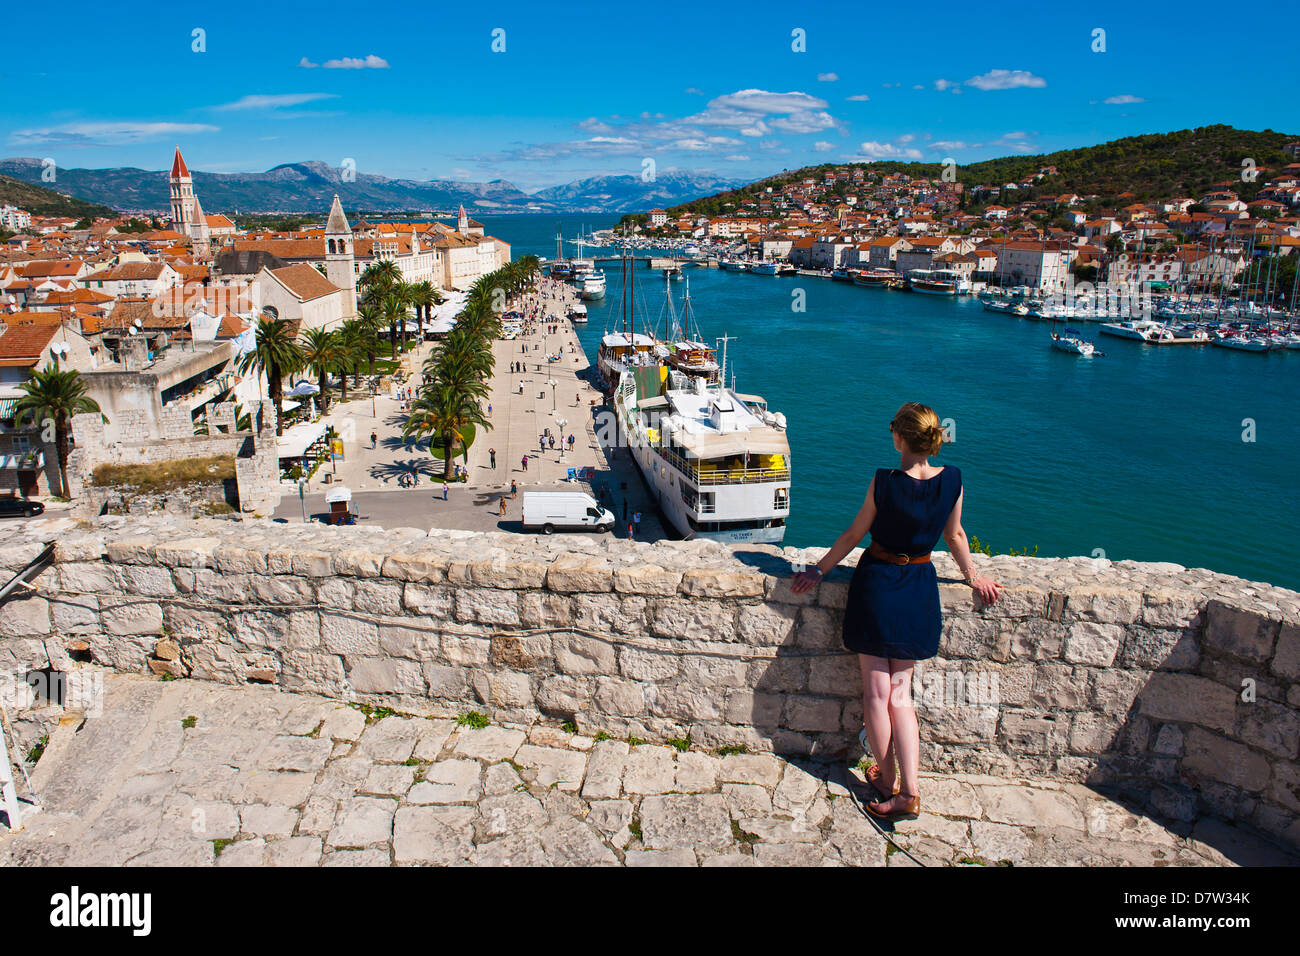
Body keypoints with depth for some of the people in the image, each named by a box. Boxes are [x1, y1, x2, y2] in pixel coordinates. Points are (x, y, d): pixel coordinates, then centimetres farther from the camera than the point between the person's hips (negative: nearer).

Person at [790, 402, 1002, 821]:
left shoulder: (884, 481, -17)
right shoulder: (952, 480, -6)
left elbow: (853, 535, -6)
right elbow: (955, 536, 9)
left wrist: (819, 570, 7)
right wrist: (972, 577, 25)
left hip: (878, 585, -4)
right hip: (920, 588, 4)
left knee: (876, 692, 10)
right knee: (900, 692, 13)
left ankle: (887, 782, 22)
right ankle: (909, 791, 9)